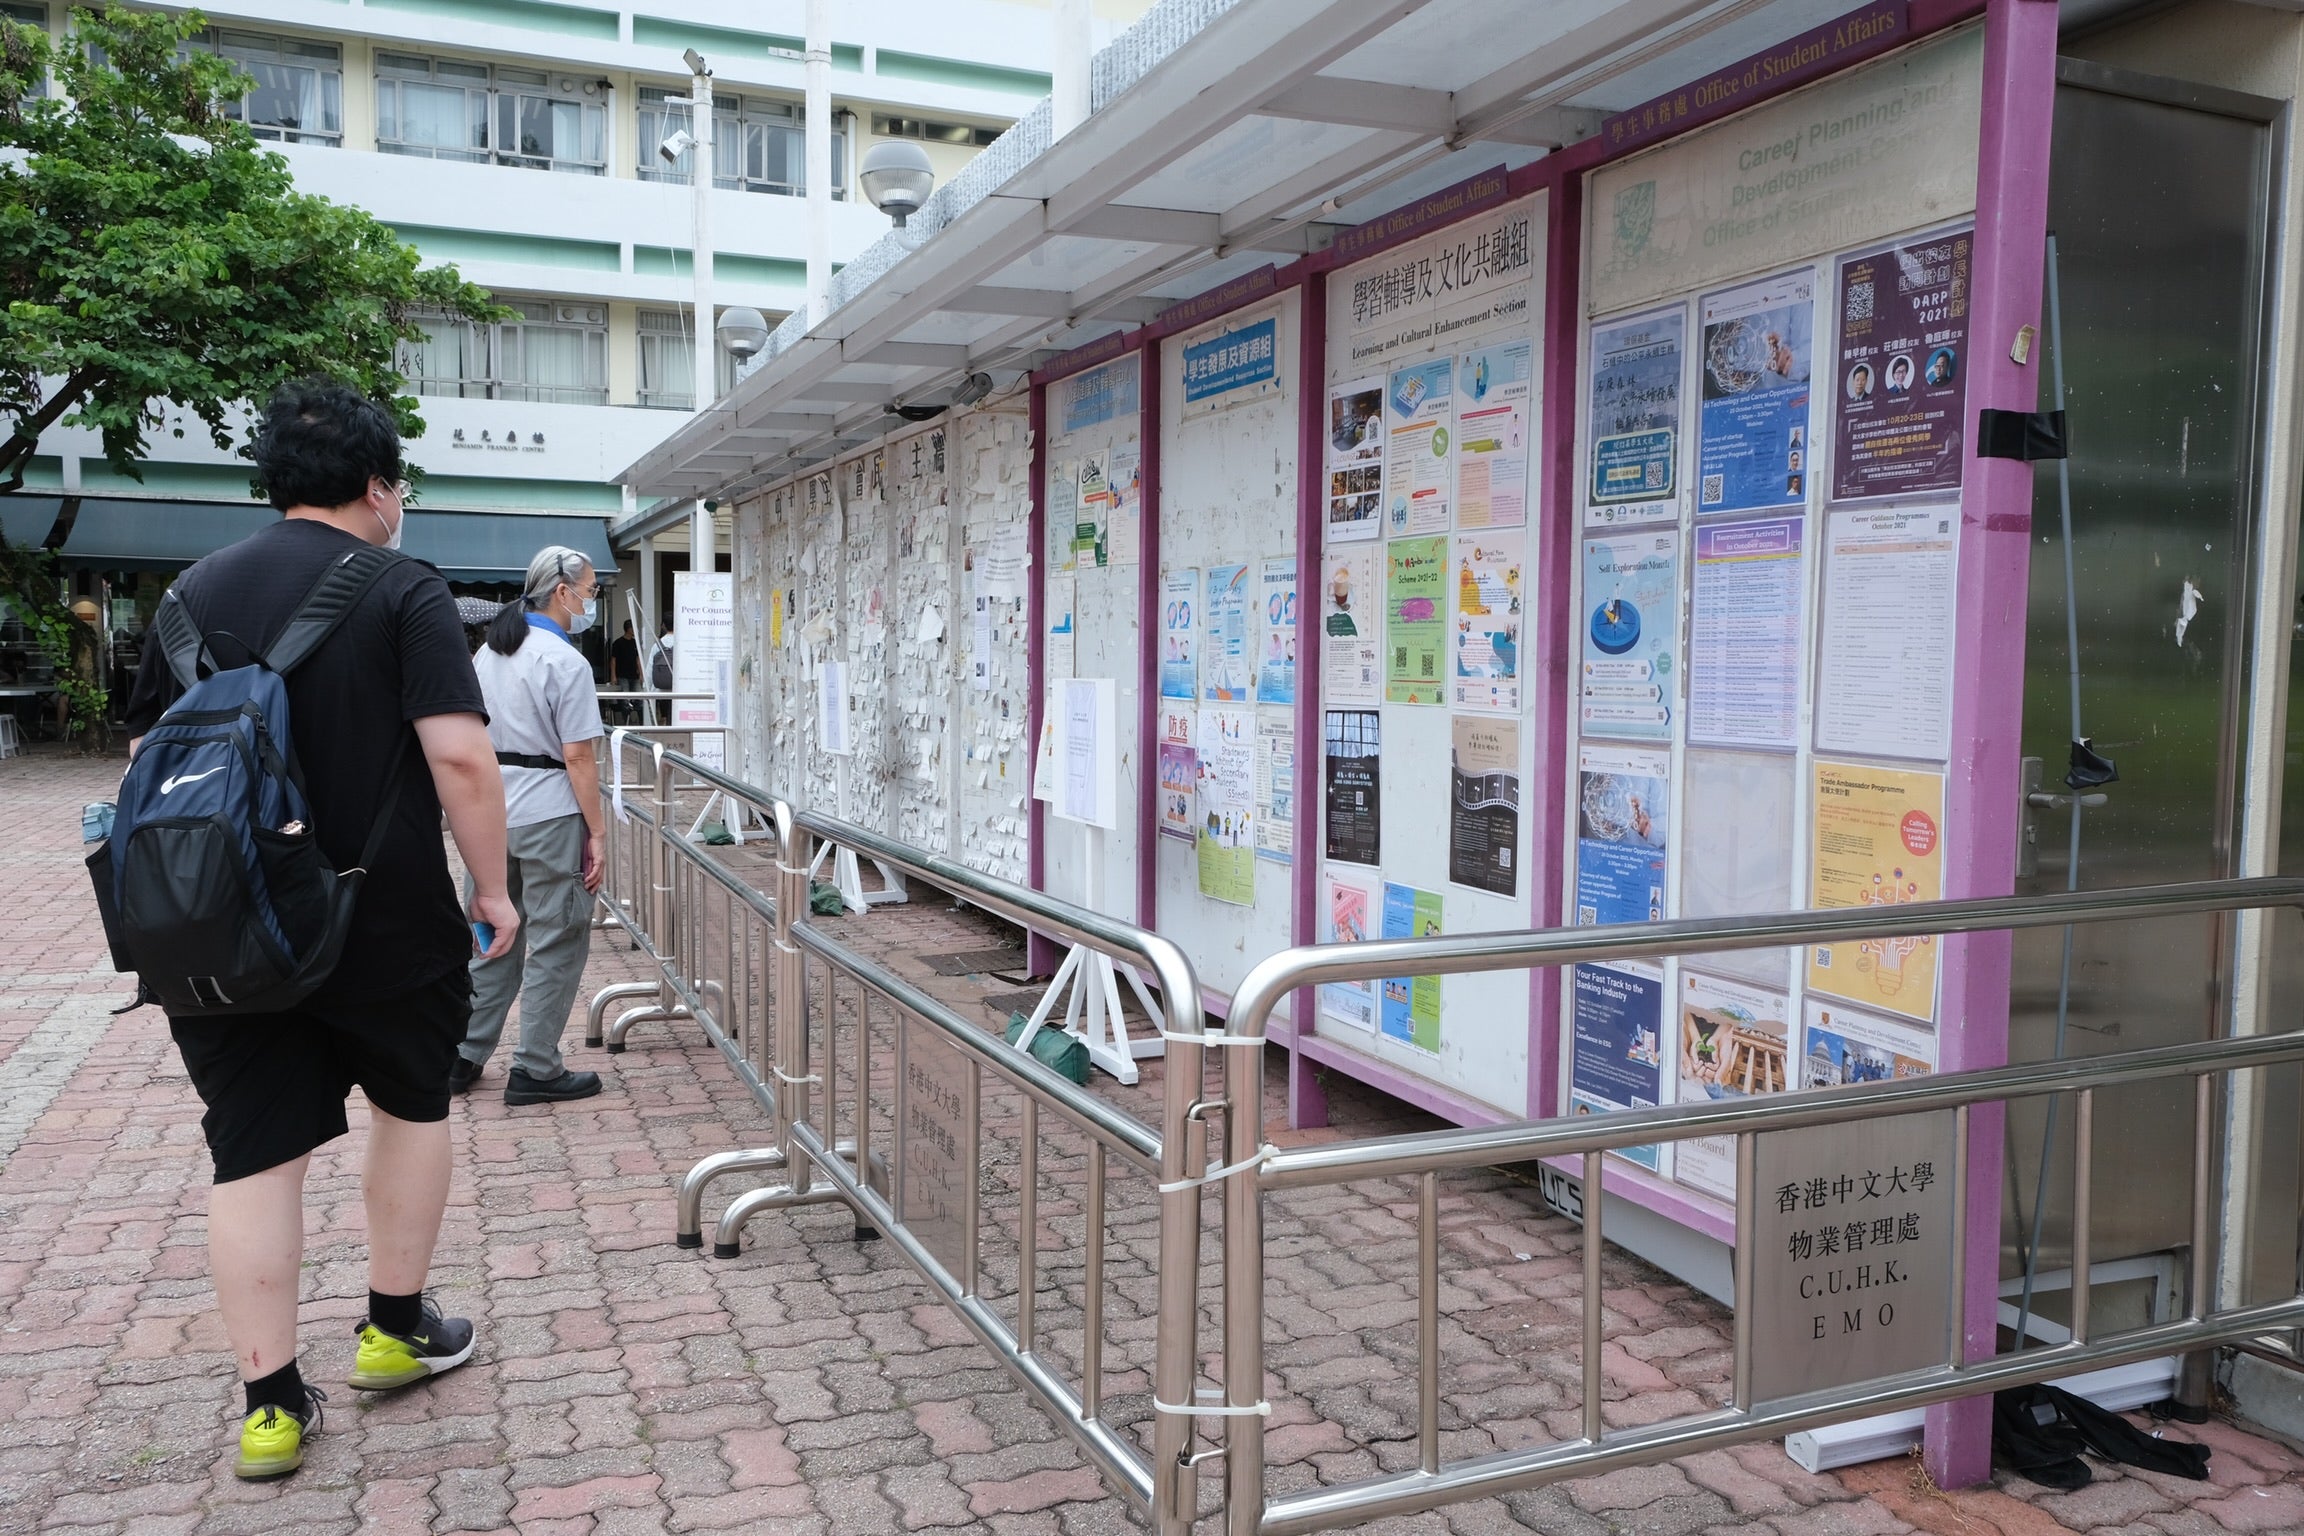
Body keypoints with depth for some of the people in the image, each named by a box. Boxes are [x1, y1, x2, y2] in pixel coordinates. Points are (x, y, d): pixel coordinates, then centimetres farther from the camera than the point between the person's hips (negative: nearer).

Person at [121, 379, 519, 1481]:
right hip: (388, 926, -3)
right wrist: (491, 889, -8)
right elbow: (460, 757, -18)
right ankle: (395, 1328, 30)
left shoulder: (193, 592, 8)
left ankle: (271, 1407, 13)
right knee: (411, 1107, 19)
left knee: (254, 1154, 8)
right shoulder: (405, 593, -8)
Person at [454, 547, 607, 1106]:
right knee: (556, 944, 2)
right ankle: (536, 1070, 8)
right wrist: (597, 832, -13)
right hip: (549, 816, -8)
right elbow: (579, 757, -17)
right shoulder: (565, 662, -15)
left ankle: (463, 1057, 21)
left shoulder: (489, 652, 10)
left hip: (493, 811, 8)